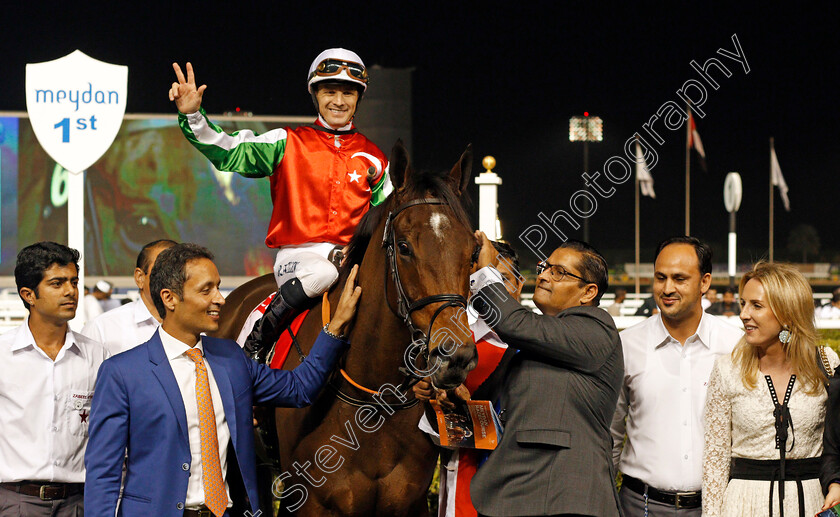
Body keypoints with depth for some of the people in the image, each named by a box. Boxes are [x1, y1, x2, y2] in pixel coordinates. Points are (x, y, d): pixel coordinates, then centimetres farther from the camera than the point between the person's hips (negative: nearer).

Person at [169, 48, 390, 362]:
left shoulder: (374, 158, 15)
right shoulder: (288, 144, 8)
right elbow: (229, 151, -2)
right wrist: (192, 116, -16)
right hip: (298, 253, -3)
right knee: (322, 274, -37)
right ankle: (256, 338, -20)